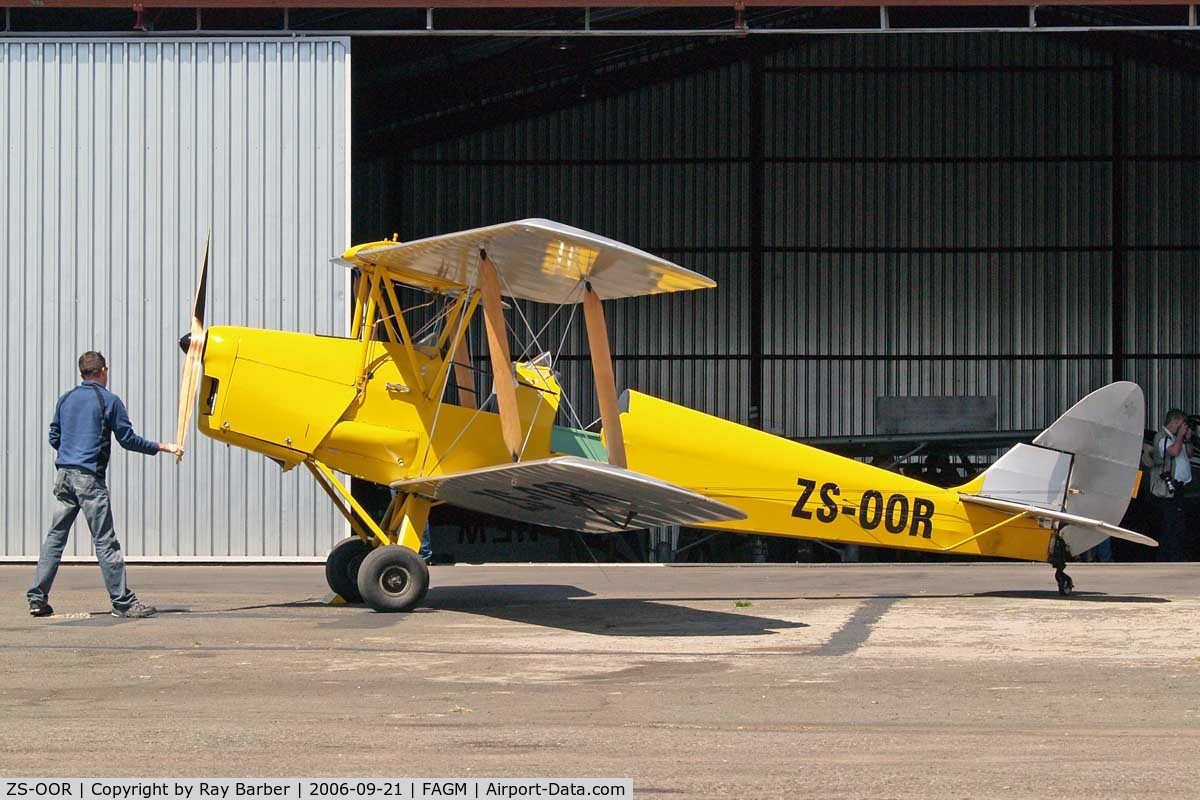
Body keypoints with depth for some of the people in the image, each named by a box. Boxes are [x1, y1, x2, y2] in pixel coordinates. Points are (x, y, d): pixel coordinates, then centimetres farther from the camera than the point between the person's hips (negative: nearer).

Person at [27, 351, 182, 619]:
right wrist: (162, 447, 7)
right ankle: (123, 602, -3)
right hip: (89, 477, -6)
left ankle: (37, 598, 5)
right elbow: (128, 439, -3)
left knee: (55, 536, 9)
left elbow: (54, 438, 19)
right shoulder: (109, 401, -3)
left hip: (64, 475, 6)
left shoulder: (66, 399, 14)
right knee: (105, 541, -5)